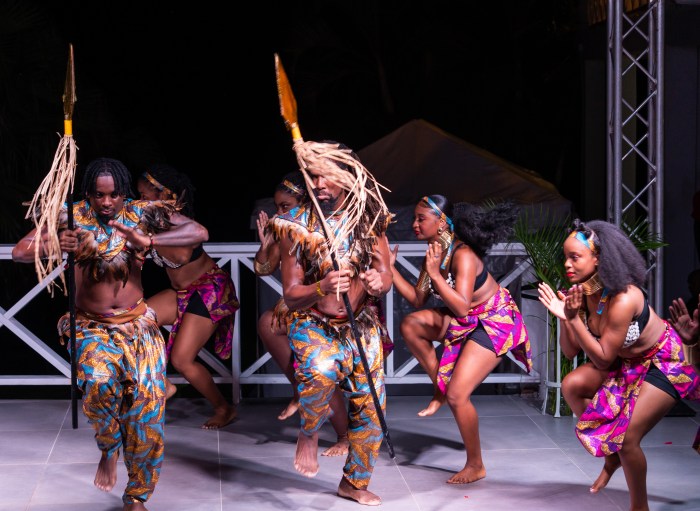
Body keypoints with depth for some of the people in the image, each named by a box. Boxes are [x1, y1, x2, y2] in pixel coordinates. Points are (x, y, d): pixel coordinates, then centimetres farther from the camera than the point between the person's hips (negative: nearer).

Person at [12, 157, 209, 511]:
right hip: (92, 326, -1)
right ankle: (108, 448, 1)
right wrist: (55, 246, -36)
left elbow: (199, 233, -16)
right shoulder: (72, 216, -8)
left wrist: (149, 241, -32)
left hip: (138, 323, 1)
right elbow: (19, 252, -14)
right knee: (99, 382, -31)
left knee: (148, 399, -13)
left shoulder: (142, 213, -7)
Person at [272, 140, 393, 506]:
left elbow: (385, 277, -3)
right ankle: (308, 434, -2)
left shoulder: (369, 219, -5)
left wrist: (379, 282, -28)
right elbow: (290, 295, -11)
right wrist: (322, 288, -32)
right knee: (321, 373, -34)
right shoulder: (296, 225, -11)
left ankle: (355, 482, 31)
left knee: (370, 406, 7)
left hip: (362, 325, 4)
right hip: (315, 325, -3)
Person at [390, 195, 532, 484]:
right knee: (410, 324, -8)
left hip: (495, 323, -9)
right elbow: (418, 300, 0)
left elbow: (461, 308, -34)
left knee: (457, 395, -13)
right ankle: (440, 385, 5)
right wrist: (391, 267, -5)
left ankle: (475, 466, 6)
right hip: (465, 321, 9)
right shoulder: (434, 253, 0)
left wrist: (435, 274, -36)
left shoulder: (463, 255, -27)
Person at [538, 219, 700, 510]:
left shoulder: (622, 299, -34)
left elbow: (603, 359, -27)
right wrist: (564, 317, -25)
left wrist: (574, 319, -32)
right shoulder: (582, 293, -13)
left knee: (627, 439, -14)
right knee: (571, 386, -9)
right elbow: (570, 352, -8)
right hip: (627, 361, 8)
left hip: (665, 364, -8)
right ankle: (612, 453, 10)